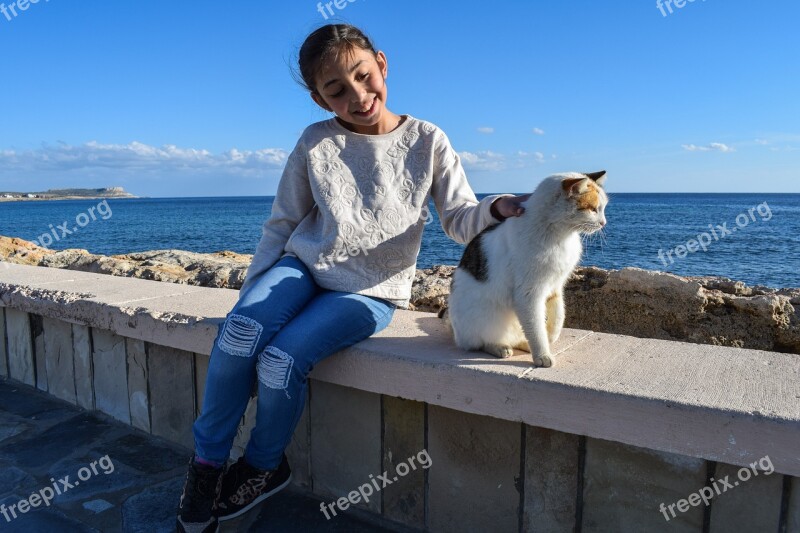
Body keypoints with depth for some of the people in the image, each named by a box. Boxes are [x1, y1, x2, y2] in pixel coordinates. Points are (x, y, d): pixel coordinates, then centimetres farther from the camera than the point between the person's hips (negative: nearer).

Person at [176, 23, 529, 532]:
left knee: (282, 361, -23)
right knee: (239, 332, -26)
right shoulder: (316, 143, 3)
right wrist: (250, 290, 5)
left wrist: (498, 208, -25)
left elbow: (461, 220, -3)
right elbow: (282, 224, 8)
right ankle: (208, 461, -2)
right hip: (303, 265, 3)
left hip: (369, 290, -2)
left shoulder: (427, 141, 0)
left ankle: (264, 466, 8)